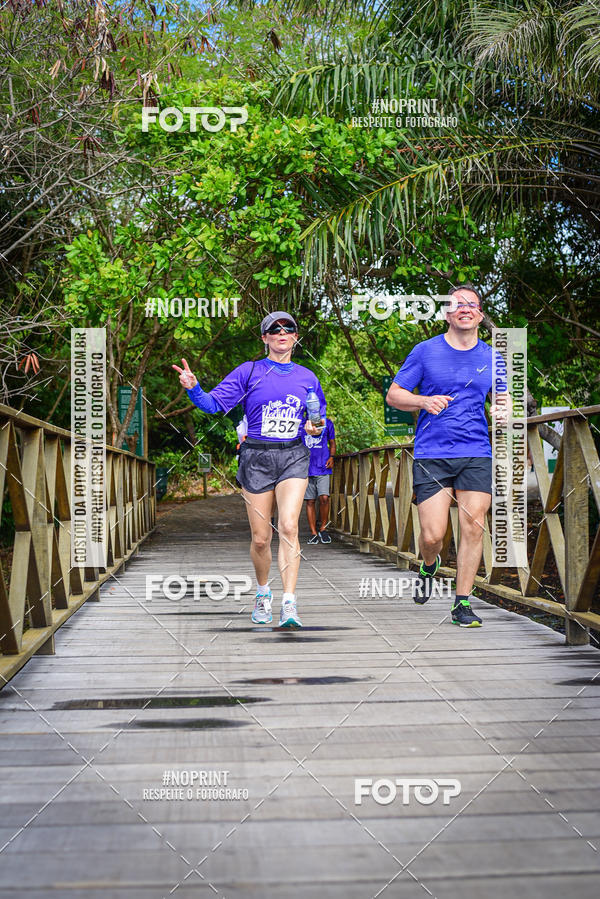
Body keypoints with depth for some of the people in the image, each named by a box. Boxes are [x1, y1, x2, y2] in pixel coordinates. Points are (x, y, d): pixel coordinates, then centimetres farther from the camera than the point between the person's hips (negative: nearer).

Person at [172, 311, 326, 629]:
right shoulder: (249, 372, 1)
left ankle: (289, 605, -20)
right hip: (257, 457, -1)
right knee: (261, 537, 2)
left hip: (293, 457, 1)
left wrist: (315, 426, 0)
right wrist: (193, 388, -25)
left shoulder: (307, 377, 10)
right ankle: (262, 592, 30)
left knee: (289, 527, -18)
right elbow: (215, 403, -7)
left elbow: (320, 415, 22)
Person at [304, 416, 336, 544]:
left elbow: (332, 442, 18)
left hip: (323, 468, -1)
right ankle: (313, 533, 8)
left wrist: (331, 457, 0)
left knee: (324, 498, -14)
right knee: (310, 501, 2)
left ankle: (322, 528, 4)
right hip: (306, 469, 1)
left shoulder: (327, 422, 10)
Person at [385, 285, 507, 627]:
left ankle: (462, 603, 4)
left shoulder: (492, 358, 10)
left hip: (477, 455, 2)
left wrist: (503, 410, -3)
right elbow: (394, 394, 6)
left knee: (473, 527, -7)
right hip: (431, 455, -2)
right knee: (432, 535, -6)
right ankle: (429, 566, 30)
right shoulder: (426, 351, 3)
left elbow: (503, 400, 21)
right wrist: (425, 401, -13)